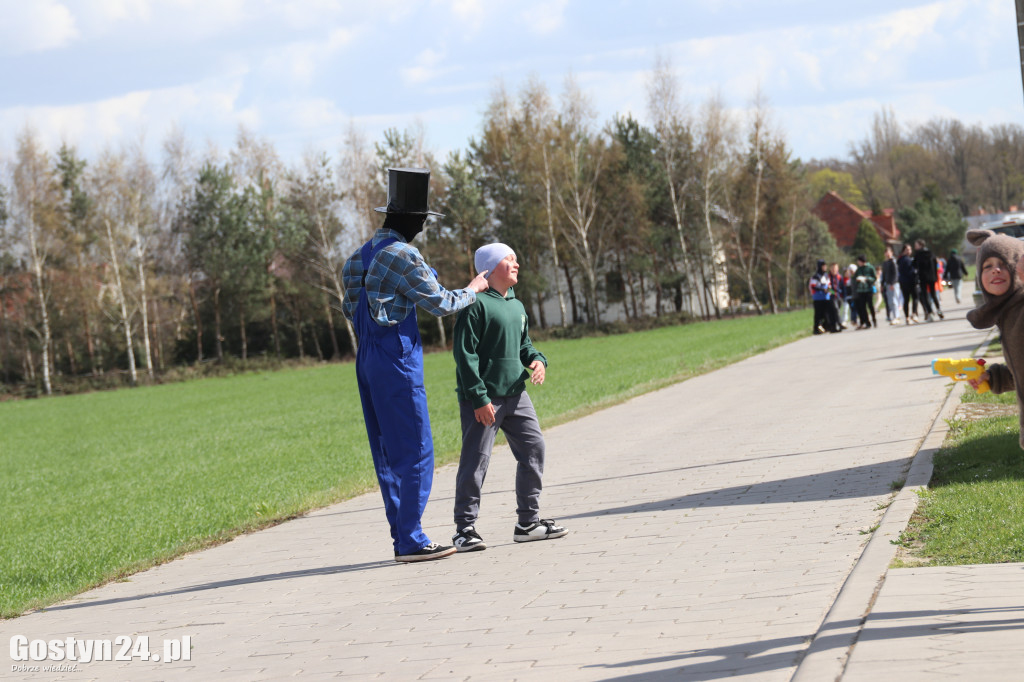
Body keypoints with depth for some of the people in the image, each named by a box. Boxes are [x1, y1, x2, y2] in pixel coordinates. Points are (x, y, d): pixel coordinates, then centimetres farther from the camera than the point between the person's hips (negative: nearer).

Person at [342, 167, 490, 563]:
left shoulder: (361, 256, 13)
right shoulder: (403, 256, -13)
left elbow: (350, 309, 20)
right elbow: (442, 304, -7)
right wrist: (473, 290, 9)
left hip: (367, 357, 9)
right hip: (397, 358, -9)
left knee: (387, 452, 11)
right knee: (415, 451, -5)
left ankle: (402, 537, 14)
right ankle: (410, 540, -6)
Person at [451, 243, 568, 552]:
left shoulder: (516, 306, 14)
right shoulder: (476, 304, -12)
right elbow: (465, 354, -15)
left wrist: (537, 360, 2)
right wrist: (479, 398, -18)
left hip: (516, 393, 8)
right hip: (483, 399, -8)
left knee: (533, 449, 7)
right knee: (475, 461, -6)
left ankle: (528, 521, 18)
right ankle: (465, 529, 2)